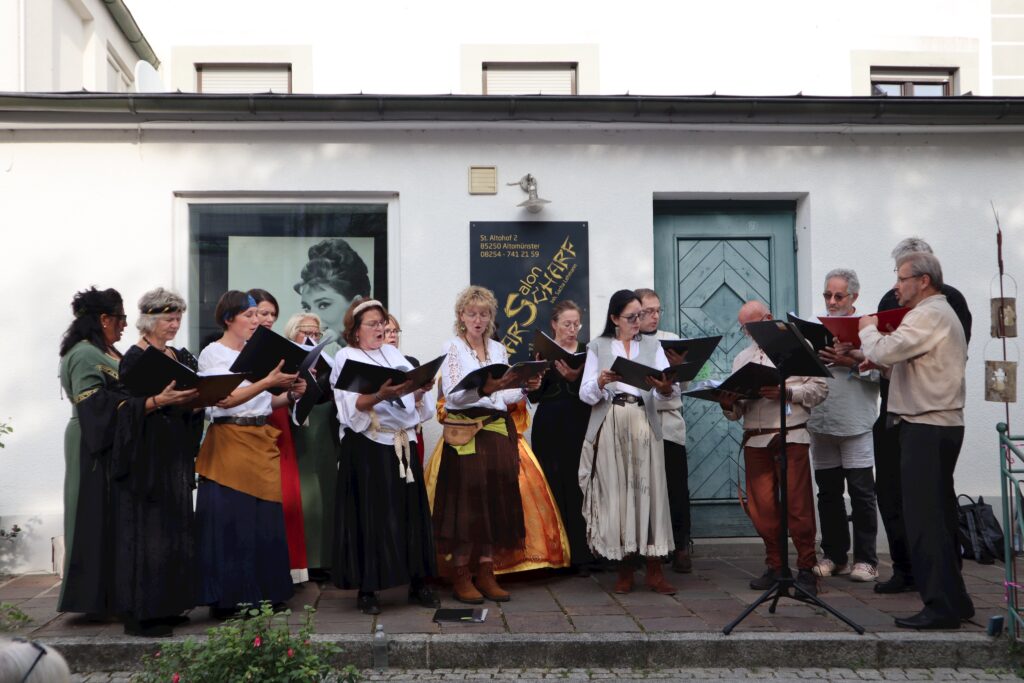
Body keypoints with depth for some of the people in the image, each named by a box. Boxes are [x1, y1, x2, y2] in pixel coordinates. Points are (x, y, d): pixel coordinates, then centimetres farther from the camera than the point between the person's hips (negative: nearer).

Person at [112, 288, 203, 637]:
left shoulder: (183, 358, 13)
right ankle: (140, 612, 2)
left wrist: (196, 398, -5)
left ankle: (167, 606, 18)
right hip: (144, 456, -7)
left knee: (176, 528, 9)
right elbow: (126, 407, -14)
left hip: (176, 454, 7)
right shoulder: (134, 359, -7)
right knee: (146, 533, -5)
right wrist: (161, 400, -27)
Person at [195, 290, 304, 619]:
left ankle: (261, 592, 17)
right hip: (230, 441, -6)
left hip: (262, 441, 6)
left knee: (264, 518, 7)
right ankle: (228, 598, 7)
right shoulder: (213, 354, -3)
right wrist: (267, 382, -24)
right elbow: (225, 399, -17)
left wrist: (290, 394, -2)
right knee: (232, 520, -2)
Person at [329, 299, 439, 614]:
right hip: (367, 447, -5)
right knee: (370, 516, -2)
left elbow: (414, 398, 11)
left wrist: (420, 388, -10)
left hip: (403, 443, 5)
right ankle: (367, 589, 6)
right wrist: (381, 395, -27)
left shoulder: (393, 353, 17)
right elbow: (353, 406, -13)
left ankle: (418, 583, 14)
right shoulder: (345, 358, 0)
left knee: (410, 512, 6)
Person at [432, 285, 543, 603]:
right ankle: (460, 575, 4)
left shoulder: (499, 350, 15)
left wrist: (525, 388, -2)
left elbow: (505, 398, 15)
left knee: (496, 500, 4)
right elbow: (453, 395, -13)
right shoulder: (452, 348, 0)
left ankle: (486, 573, 12)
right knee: (467, 501, -5)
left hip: (498, 431, 5)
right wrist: (485, 388, -27)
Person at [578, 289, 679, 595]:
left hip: (644, 424, 1)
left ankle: (654, 570, 1)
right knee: (616, 493, 0)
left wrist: (665, 389, -23)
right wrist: (601, 382, -19)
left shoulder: (652, 346, 13)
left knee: (650, 492, -5)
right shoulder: (598, 346, 10)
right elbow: (585, 394, 2)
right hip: (609, 426, 0)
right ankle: (625, 569, 10)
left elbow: (670, 391, 0)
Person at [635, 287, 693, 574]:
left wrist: (679, 365, -15)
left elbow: (684, 383, 6)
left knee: (676, 487, 2)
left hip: (669, 423, 2)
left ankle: (680, 547, 13)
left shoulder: (672, 340, 12)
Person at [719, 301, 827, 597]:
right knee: (761, 506, 3)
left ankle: (806, 569, 6)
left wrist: (787, 391, -15)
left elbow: (819, 388, -2)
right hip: (755, 439, 4)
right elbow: (737, 413, 17)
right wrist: (729, 403, -5)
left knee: (798, 505, -4)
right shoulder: (741, 358, 19)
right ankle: (774, 565, 15)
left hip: (791, 436, -4)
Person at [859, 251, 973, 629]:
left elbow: (883, 351, -23)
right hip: (940, 425, 11)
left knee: (924, 517, -7)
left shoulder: (927, 316, -14)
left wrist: (867, 328, -5)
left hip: (927, 428, -11)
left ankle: (941, 606, -3)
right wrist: (885, 365, 7)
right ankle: (954, 599, 22)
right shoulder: (943, 312, 21)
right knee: (940, 515, 15)